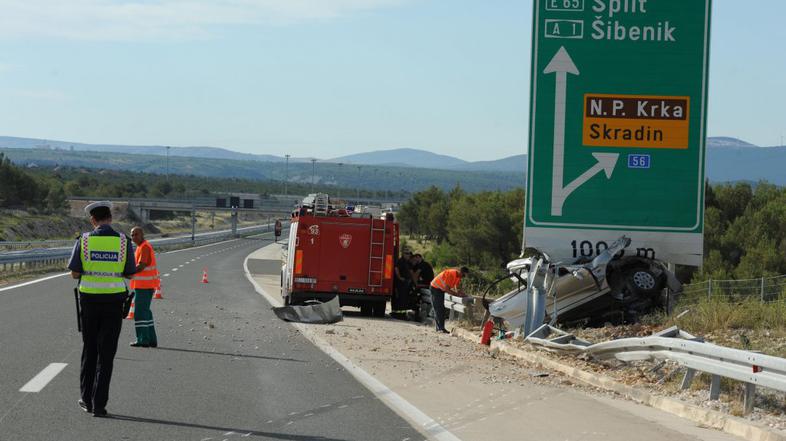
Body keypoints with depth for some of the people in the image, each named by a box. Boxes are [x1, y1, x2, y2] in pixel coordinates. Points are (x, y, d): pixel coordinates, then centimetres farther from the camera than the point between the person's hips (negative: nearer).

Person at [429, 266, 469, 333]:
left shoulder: (458, 276, -4)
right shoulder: (451, 273, -31)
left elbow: (456, 288, -2)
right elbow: (447, 289, -31)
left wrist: (460, 293, -22)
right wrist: (458, 294, -30)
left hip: (441, 289, 9)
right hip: (435, 287, -9)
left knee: (442, 309, 6)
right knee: (438, 309, -12)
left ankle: (441, 328, 6)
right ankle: (440, 328, -15)